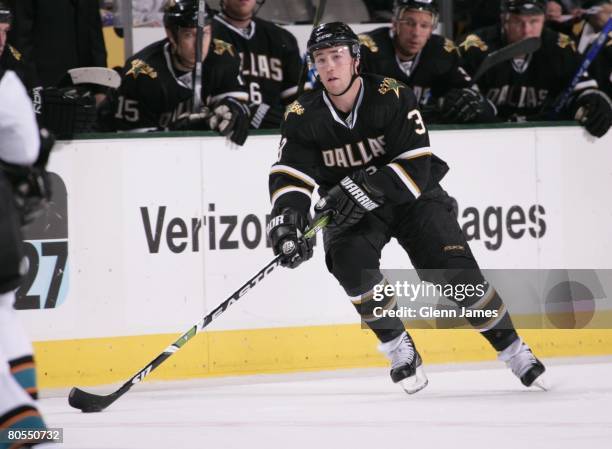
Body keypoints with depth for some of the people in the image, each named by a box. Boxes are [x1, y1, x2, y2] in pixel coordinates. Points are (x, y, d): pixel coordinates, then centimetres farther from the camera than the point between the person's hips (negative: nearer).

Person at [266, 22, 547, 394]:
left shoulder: (392, 97, -21)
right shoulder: (303, 117, -12)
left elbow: (416, 165, -26)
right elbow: (290, 177, -15)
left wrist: (364, 188, -39)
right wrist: (285, 222, -35)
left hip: (413, 195, -2)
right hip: (351, 209, 2)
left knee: (457, 270, -13)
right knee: (350, 257, -28)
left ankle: (512, 348, 6)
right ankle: (398, 347, -10)